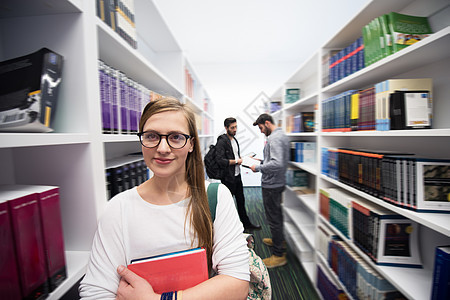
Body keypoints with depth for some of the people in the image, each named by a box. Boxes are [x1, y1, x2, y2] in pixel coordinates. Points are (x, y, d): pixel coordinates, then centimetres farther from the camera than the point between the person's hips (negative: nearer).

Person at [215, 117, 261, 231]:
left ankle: (246, 224, 35)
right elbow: (220, 161, -25)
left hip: (237, 175, 9)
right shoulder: (222, 141, -17)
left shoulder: (234, 140, 12)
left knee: (241, 201, 19)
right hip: (228, 178, -9)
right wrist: (236, 161, -17)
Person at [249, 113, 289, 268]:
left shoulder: (274, 138, -21)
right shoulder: (281, 135, 12)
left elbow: (277, 164, -32)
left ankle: (278, 255, 15)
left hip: (271, 184, -11)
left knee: (273, 218, 1)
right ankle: (279, 240, 44)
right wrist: (261, 160, 13)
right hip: (278, 182, 11)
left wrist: (258, 167, -21)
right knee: (277, 214, 25)